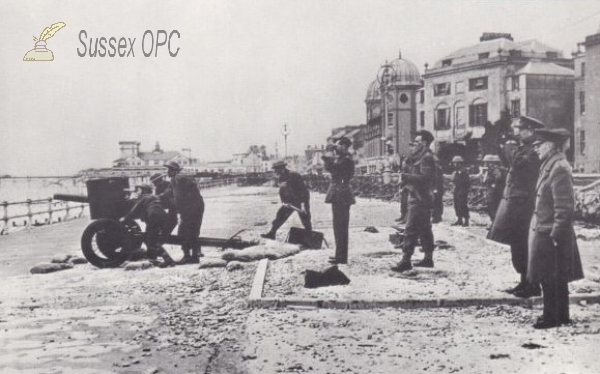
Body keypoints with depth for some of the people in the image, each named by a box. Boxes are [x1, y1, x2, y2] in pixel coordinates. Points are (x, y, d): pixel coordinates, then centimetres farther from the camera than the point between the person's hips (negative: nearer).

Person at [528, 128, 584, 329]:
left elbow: (565, 207, -21)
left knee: (551, 278, -1)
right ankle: (559, 315, 26)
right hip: (543, 232, 10)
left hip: (550, 235, -10)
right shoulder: (549, 166, 12)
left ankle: (554, 316, 8)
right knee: (555, 278, 16)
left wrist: (555, 235, -20)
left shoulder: (559, 169, -18)